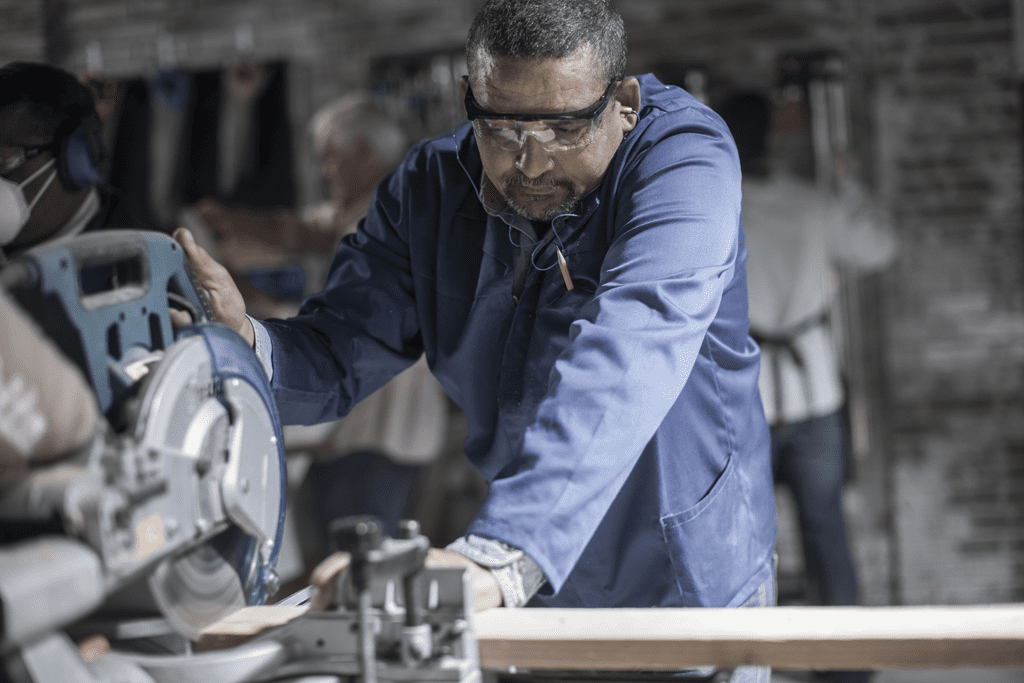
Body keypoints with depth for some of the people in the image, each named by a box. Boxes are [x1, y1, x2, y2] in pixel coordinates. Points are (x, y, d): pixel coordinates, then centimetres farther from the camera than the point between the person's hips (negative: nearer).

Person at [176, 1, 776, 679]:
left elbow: (617, 373, -39)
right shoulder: (432, 185, -7)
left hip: (687, 583, -4)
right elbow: (334, 359, -8)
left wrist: (497, 560, -51)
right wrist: (246, 341, -31)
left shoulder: (685, 158, -25)